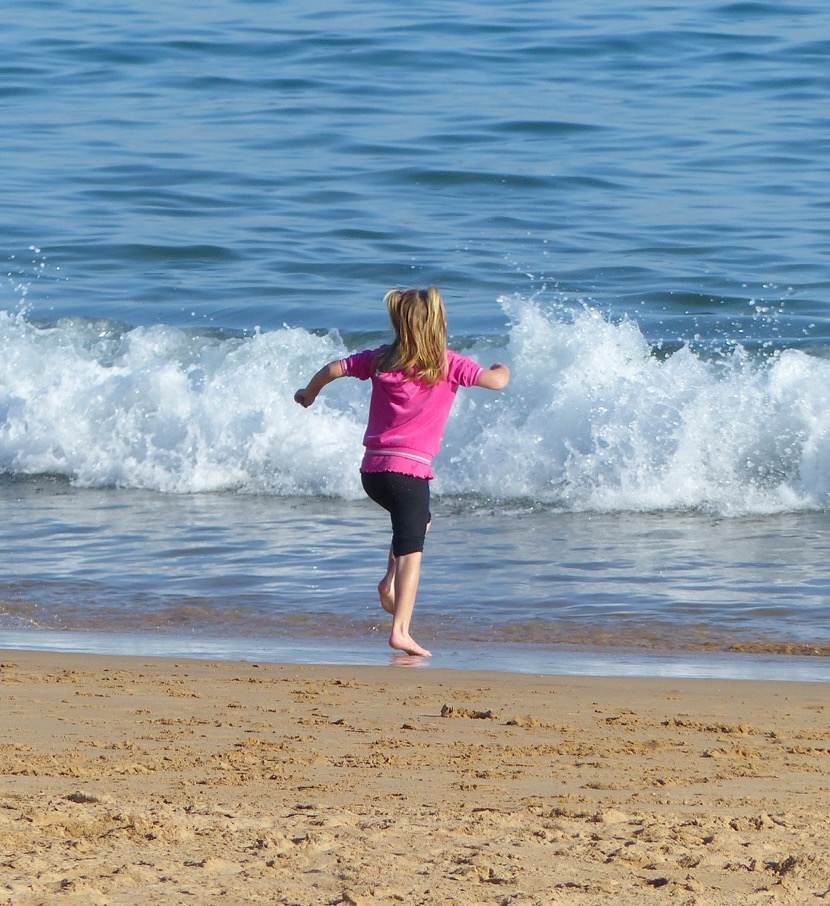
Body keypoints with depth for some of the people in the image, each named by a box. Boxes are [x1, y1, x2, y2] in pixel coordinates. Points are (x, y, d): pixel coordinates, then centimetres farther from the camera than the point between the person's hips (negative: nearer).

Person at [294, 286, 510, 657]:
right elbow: (497, 381, -5)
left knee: (419, 520, 31)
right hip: (409, 468, -6)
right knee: (411, 550, -7)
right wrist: (501, 368, 19)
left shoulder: (380, 359, 9)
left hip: (372, 468, 6)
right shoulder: (448, 365, -3)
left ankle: (390, 583, 14)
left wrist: (308, 394, 36)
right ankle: (400, 631, -19)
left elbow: (333, 369, 16)